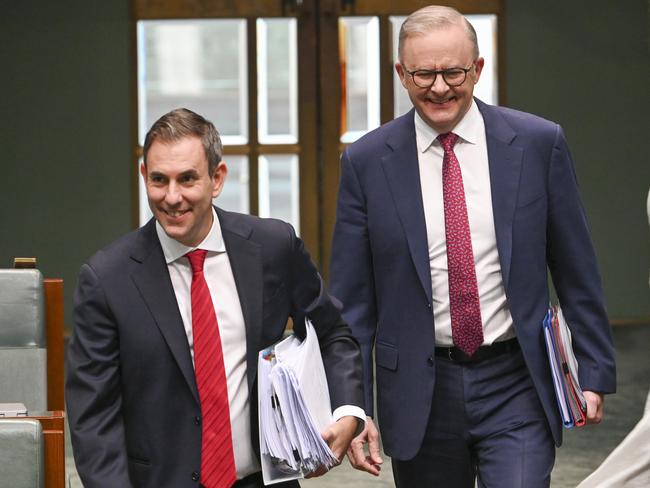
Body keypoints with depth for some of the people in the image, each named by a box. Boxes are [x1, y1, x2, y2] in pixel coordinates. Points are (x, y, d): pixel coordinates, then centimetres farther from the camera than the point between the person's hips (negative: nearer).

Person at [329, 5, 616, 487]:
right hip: (420, 391, 1)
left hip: (516, 389, -1)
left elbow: (577, 271, 5)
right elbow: (351, 300, 0)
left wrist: (595, 372, 4)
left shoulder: (538, 143, -2)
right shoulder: (367, 162, -2)